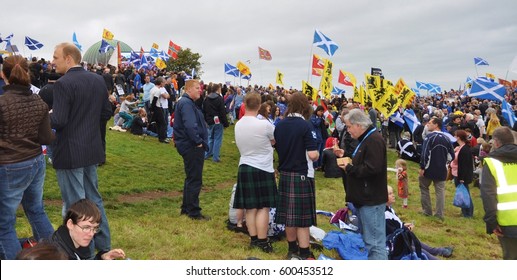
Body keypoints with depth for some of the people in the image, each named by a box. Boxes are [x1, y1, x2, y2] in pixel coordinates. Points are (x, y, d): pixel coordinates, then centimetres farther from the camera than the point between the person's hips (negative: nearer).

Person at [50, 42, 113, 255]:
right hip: (92, 149, 8)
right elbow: (106, 111, 11)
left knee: (75, 205, 3)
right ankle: (103, 244, 30)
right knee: (93, 198, 20)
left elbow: (58, 121, -22)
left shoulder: (63, 84, -18)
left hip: (70, 153, -8)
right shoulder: (98, 80, 4)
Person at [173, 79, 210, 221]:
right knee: (195, 180, -2)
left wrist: (199, 141, 15)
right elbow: (190, 126, -29)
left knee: (191, 178, 19)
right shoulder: (186, 103, -18)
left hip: (190, 146, 11)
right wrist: (198, 142, -20)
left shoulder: (187, 102, 17)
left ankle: (186, 208, 29)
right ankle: (194, 212, 6)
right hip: (192, 147, -11)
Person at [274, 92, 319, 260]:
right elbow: (312, 154, -19)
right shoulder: (304, 125, -15)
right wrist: (317, 154, 2)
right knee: (302, 216, 0)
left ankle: (293, 250, 28)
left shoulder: (280, 125, 2)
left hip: (285, 174, 6)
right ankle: (305, 255, 5)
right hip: (302, 176, -6)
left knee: (289, 214, 14)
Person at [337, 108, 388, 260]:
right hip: (364, 198, 11)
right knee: (366, 239, 19)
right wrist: (349, 162, 8)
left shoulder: (374, 140, -18)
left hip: (371, 200, -11)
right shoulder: (366, 139, 16)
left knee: (375, 242, -6)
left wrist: (349, 168, -14)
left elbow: (372, 169, -28)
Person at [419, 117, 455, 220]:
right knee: (440, 191, 8)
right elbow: (451, 155, 9)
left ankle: (427, 211, 14)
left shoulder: (430, 136, -12)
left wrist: (422, 168, -14)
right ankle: (439, 214, 8)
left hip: (429, 169, -5)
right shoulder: (446, 138, 7)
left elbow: (425, 153, -19)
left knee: (424, 188, 13)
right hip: (442, 170, 5)